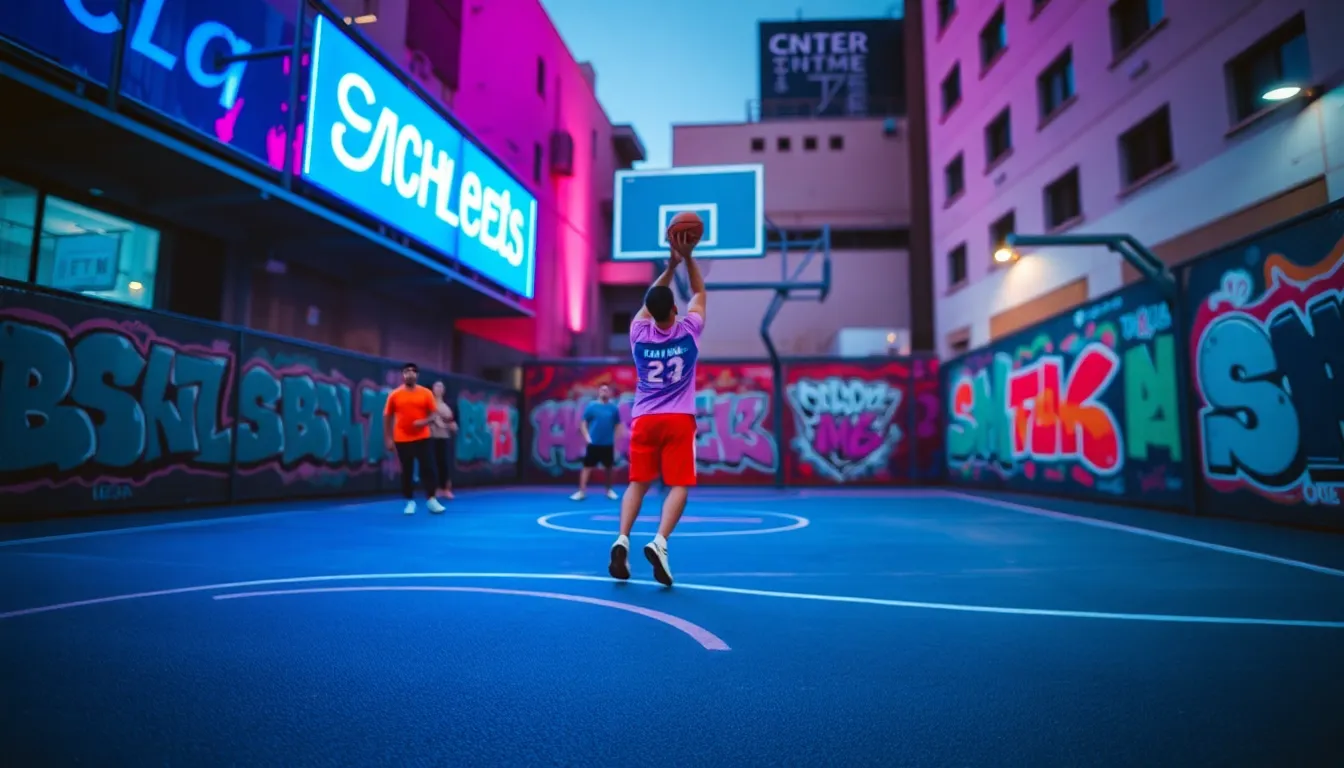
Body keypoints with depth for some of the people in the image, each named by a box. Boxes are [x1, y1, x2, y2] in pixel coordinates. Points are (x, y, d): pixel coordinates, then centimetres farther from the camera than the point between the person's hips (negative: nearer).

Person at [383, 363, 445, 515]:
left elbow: (432, 415, 5)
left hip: (422, 438, 0)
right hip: (402, 439, 0)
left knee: (427, 468, -3)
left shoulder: (426, 393, 2)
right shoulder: (394, 395, 1)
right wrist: (388, 439, 2)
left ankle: (431, 500, 2)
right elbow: (387, 418, 6)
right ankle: (410, 501, 15)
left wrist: (424, 421, -17)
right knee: (407, 471, 5)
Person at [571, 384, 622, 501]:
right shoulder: (591, 406, -2)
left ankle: (609, 490, 24)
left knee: (609, 467, 10)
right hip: (593, 443, -2)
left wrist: (615, 437, 2)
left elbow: (617, 424, 12)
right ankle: (582, 491, 0)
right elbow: (583, 423, 0)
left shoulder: (614, 408, 4)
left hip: (608, 444, 2)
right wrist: (587, 437, -9)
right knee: (587, 466, -3)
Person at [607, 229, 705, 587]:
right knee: (678, 486, 0)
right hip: (679, 420, -2)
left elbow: (650, 300, 19)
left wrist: (671, 265, 20)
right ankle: (659, 542, -19)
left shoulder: (639, 333, 1)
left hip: (644, 420, 3)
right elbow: (699, 294, 13)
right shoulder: (688, 331, -4)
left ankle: (622, 539, -6)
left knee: (637, 483, 10)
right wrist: (688, 258, 12)